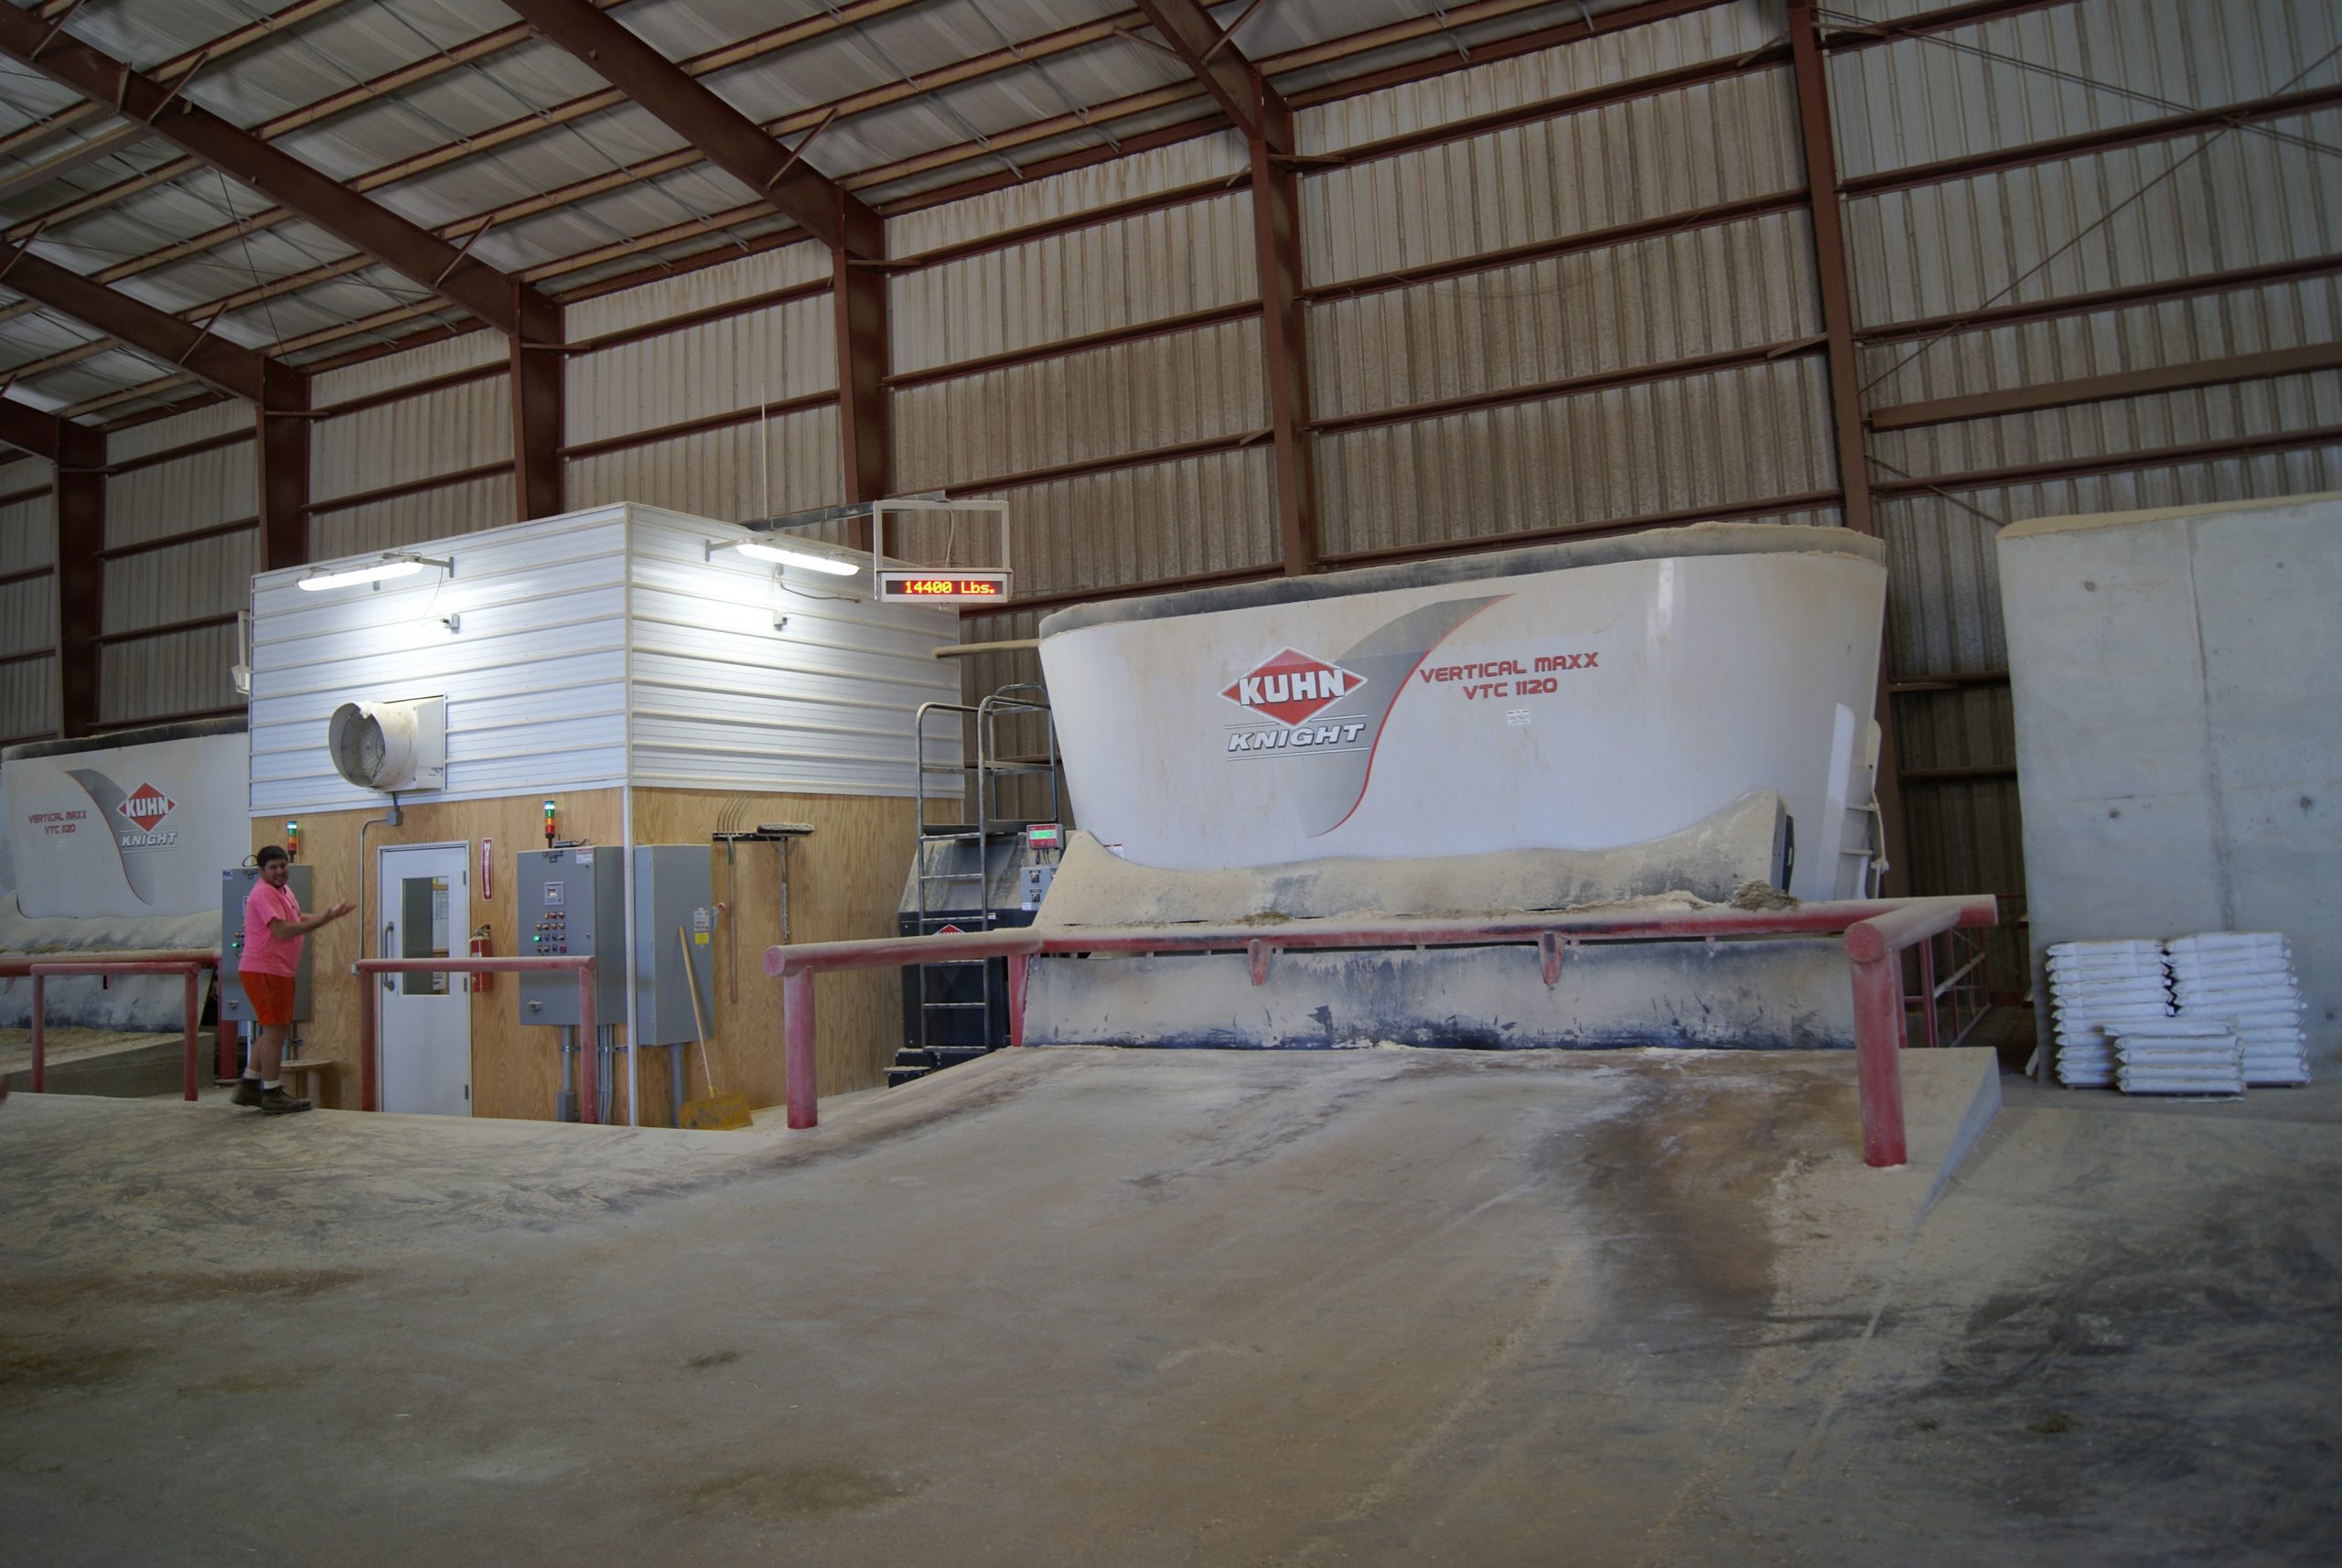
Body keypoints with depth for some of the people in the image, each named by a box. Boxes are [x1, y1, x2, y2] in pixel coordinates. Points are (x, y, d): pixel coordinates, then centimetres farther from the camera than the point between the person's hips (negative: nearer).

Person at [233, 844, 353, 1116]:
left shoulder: (283, 891, 16)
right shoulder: (264, 893, -16)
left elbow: (298, 919, 25)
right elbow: (282, 930, -24)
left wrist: (328, 915, 11)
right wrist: (323, 919, -24)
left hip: (278, 971, 10)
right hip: (264, 971, -10)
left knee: (273, 1032, 18)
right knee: (275, 1031, -6)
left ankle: (248, 1087, 26)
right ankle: (272, 1096, -1)